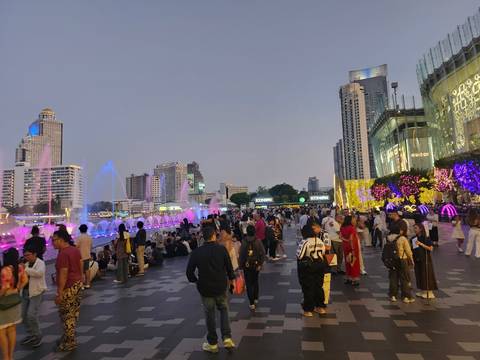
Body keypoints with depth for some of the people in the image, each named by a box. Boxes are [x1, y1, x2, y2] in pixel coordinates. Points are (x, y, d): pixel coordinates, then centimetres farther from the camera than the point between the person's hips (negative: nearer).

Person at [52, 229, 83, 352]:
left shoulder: (63, 254, -19)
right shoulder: (75, 250, 8)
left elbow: (63, 274, -21)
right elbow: (81, 265, 14)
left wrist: (59, 293, -18)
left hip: (68, 287, -9)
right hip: (78, 284, 9)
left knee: (67, 315, 3)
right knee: (74, 313, 18)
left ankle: (69, 343, 14)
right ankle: (68, 336, 31)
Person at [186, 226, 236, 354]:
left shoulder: (196, 252, -9)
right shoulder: (221, 249, -12)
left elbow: (189, 271, -6)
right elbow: (229, 266, -8)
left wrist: (196, 281, 12)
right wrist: (231, 278, 10)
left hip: (205, 288, 0)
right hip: (220, 286, 0)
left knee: (209, 315, 14)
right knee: (224, 310, 21)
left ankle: (212, 343, 25)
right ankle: (227, 338, 11)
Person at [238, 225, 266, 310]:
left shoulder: (244, 242, -14)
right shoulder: (258, 241, -11)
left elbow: (241, 255, -11)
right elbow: (262, 253, -12)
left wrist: (241, 266, -1)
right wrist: (260, 264, -3)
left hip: (247, 266, -2)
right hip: (256, 265, 2)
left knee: (249, 284, 6)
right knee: (255, 282, 22)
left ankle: (252, 303, 4)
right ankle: (255, 299, 33)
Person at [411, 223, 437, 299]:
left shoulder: (426, 238, -10)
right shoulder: (414, 238, 6)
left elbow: (430, 248, -15)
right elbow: (412, 249, 17)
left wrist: (421, 244, -22)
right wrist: (411, 246, -4)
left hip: (425, 260, -6)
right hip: (417, 260, 6)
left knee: (426, 275, 0)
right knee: (419, 275, 10)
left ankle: (429, 292, 11)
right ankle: (422, 291, 22)